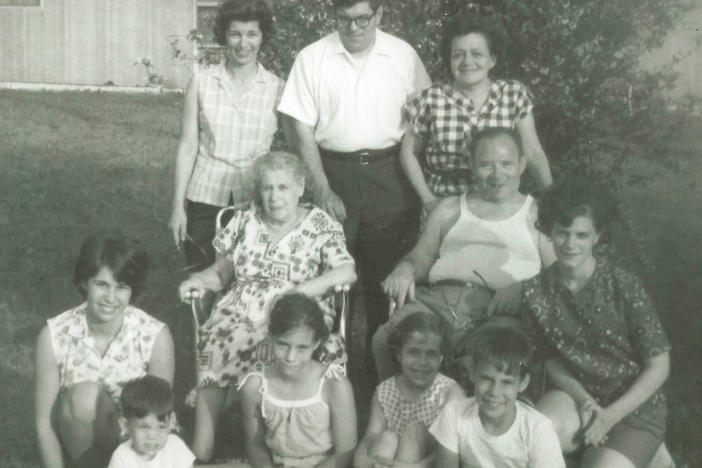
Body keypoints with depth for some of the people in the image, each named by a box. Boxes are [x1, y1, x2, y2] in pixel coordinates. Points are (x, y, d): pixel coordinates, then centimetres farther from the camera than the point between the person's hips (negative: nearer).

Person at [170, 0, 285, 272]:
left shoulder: (277, 89, -2)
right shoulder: (201, 81, 0)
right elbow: (188, 147, 3)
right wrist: (178, 205, 1)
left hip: (255, 199, 0)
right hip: (206, 197, 0)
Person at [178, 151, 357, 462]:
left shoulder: (321, 226, 7)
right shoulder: (244, 218, 17)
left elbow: (347, 272, -6)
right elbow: (223, 271, 19)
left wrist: (301, 290, -18)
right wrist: (201, 279, -3)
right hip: (242, 308, 2)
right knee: (217, 343, -29)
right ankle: (201, 452, -24)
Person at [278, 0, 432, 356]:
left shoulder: (403, 56, 0)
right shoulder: (312, 59, -4)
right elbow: (302, 128, -3)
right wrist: (322, 189, -9)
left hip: (389, 175, 1)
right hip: (333, 170, -1)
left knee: (388, 271, 7)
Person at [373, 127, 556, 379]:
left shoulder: (537, 214, 17)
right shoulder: (449, 210, 27)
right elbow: (421, 258, 27)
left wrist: (522, 289, -14)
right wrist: (404, 270, 2)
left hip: (497, 308, -3)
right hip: (439, 297, 3)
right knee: (385, 340, -25)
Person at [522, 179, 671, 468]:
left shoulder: (625, 287, -15)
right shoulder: (536, 291, -6)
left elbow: (659, 365, -9)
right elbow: (552, 360, 4)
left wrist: (610, 417, -16)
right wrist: (583, 400, -14)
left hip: (633, 407, -2)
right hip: (577, 398, 2)